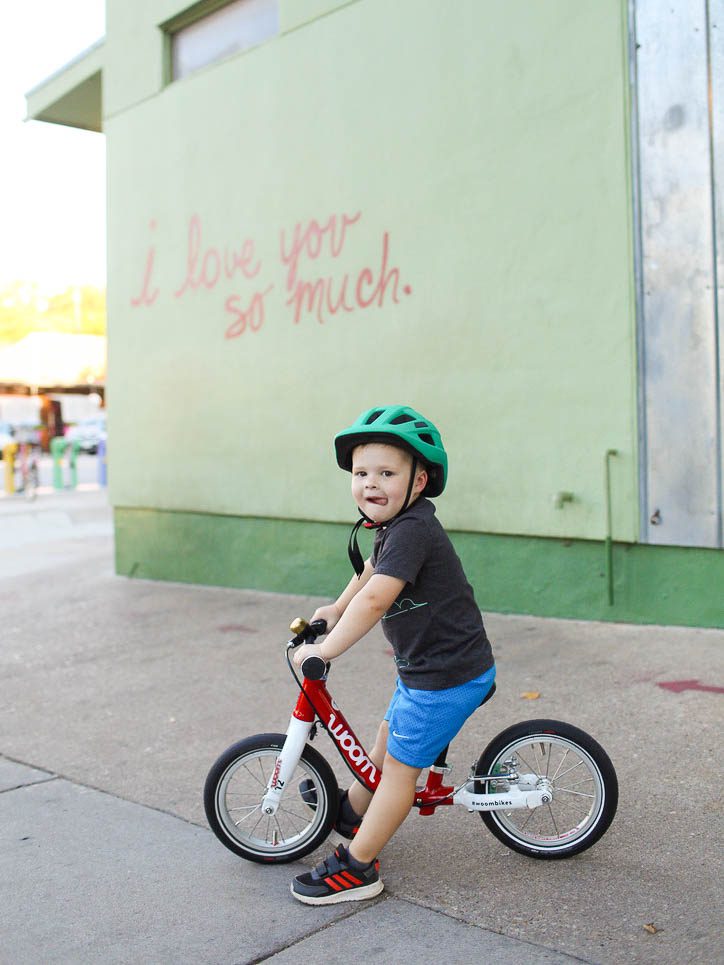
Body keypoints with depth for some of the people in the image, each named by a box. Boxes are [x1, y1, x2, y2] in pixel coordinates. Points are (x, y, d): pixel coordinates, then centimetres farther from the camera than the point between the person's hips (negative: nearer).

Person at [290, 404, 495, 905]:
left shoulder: (412, 530, -27)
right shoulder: (396, 527, 5)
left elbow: (375, 600, -35)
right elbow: (372, 569, 27)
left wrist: (324, 650, -29)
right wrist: (336, 609, 26)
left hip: (447, 675, -10)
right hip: (425, 667, 10)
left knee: (400, 766, 1)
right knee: (386, 743, 26)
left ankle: (356, 868, 14)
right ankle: (353, 809, 48)